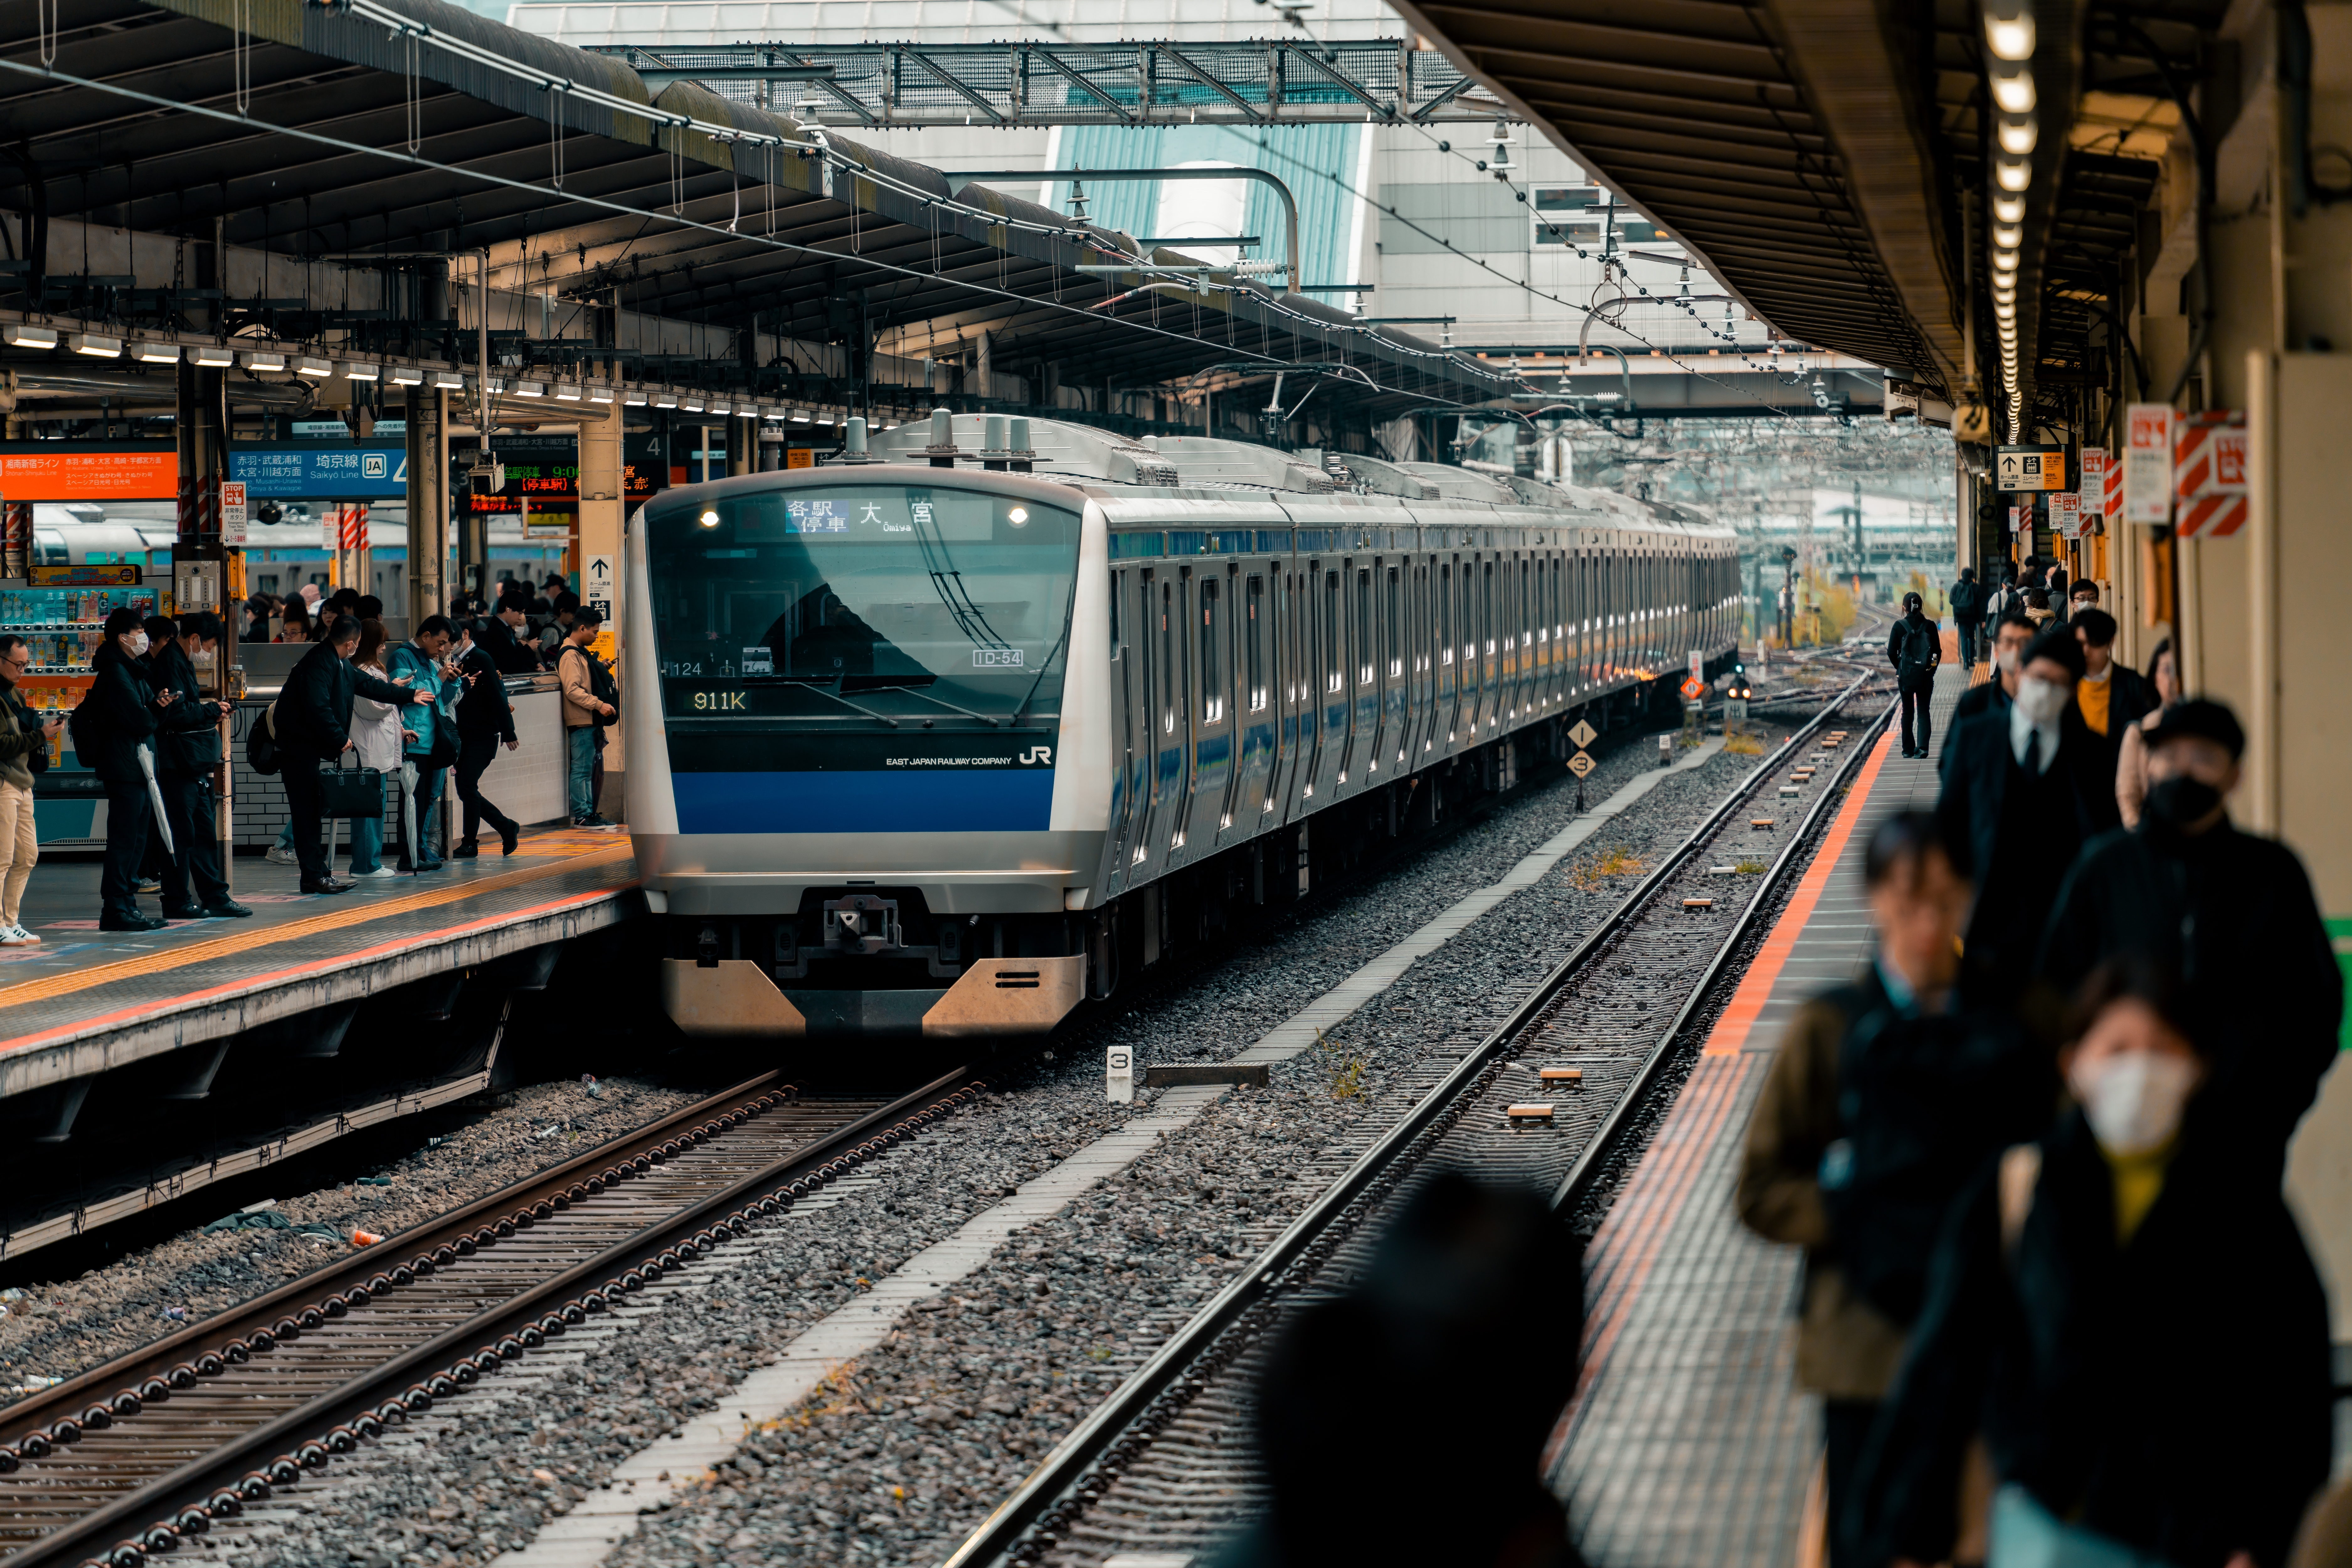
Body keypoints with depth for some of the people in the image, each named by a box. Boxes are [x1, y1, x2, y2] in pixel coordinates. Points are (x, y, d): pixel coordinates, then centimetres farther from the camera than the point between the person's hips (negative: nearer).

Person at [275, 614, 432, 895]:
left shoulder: (339, 663, 15)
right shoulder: (318, 663, -19)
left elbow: (368, 685, 28)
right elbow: (318, 708, -26)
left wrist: (409, 695, 36)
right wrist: (341, 738, -16)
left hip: (310, 748, 10)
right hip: (297, 748, -10)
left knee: (311, 813, 10)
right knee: (307, 812, -8)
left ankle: (318, 871, 11)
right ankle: (315, 876, -9)